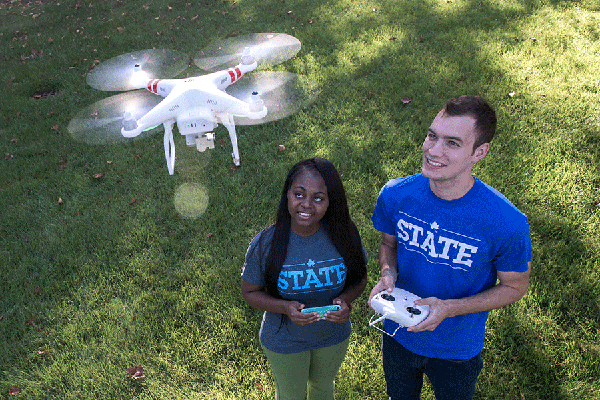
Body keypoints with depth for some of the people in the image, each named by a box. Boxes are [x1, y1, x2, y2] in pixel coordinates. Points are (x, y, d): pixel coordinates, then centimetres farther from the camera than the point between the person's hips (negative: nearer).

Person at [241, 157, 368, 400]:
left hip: (334, 336, 3)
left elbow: (359, 278, -5)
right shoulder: (265, 244, -26)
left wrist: (346, 300, -27)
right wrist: (285, 307, -31)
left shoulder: (343, 234, -21)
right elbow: (250, 291, -13)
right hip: (285, 342, -2)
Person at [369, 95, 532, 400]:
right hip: (398, 336, 2)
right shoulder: (395, 195, -20)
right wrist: (388, 275, -22)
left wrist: (449, 308, -28)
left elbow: (515, 287, -14)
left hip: (457, 349, -2)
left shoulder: (507, 223, -30)